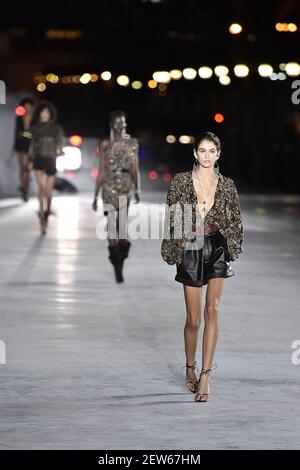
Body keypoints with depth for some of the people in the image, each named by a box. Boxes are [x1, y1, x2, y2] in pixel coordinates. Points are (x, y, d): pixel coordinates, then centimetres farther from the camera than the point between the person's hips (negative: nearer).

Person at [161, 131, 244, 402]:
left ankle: (205, 377, -12)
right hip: (190, 250, -1)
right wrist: (172, 252, -2)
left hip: (217, 249, 1)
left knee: (212, 310, -13)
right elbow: (171, 218, 1)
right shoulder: (181, 181, -1)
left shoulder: (227, 185, 3)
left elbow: (236, 220, 11)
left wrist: (232, 249, 4)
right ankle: (190, 368, 28)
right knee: (194, 319, 3)